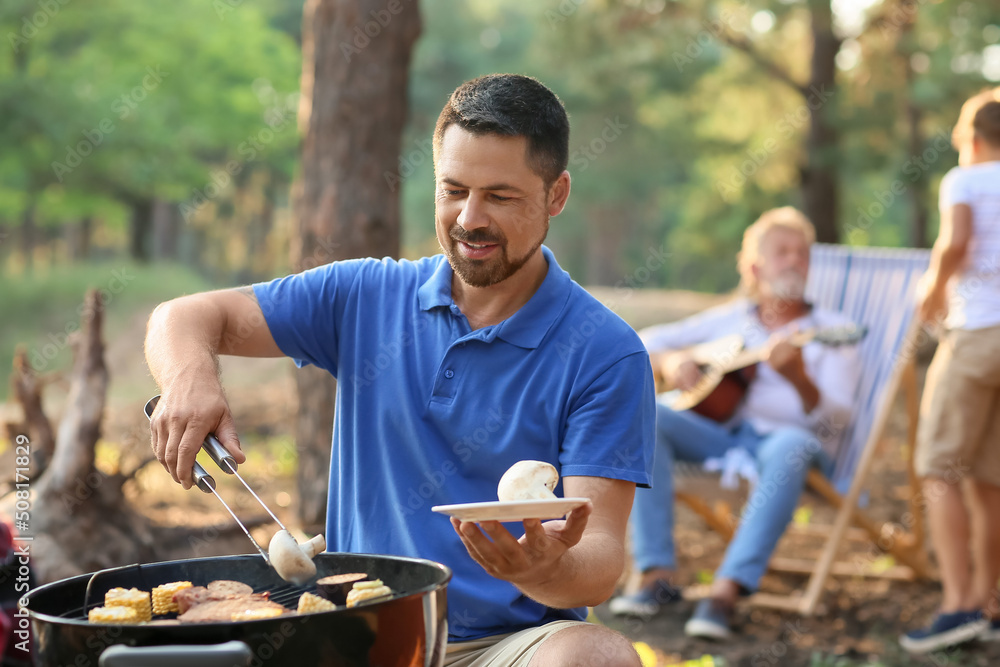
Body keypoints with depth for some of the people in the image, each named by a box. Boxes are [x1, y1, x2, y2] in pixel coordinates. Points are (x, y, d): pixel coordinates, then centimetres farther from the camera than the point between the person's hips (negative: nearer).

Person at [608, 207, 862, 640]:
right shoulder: (728, 320, 16)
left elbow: (832, 425, -8)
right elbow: (641, 343, 18)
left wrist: (799, 379, -29)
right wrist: (669, 362, -6)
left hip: (786, 438, -3)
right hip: (720, 435, 3)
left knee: (791, 446, -39)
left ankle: (726, 591, -45)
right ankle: (659, 575, -27)